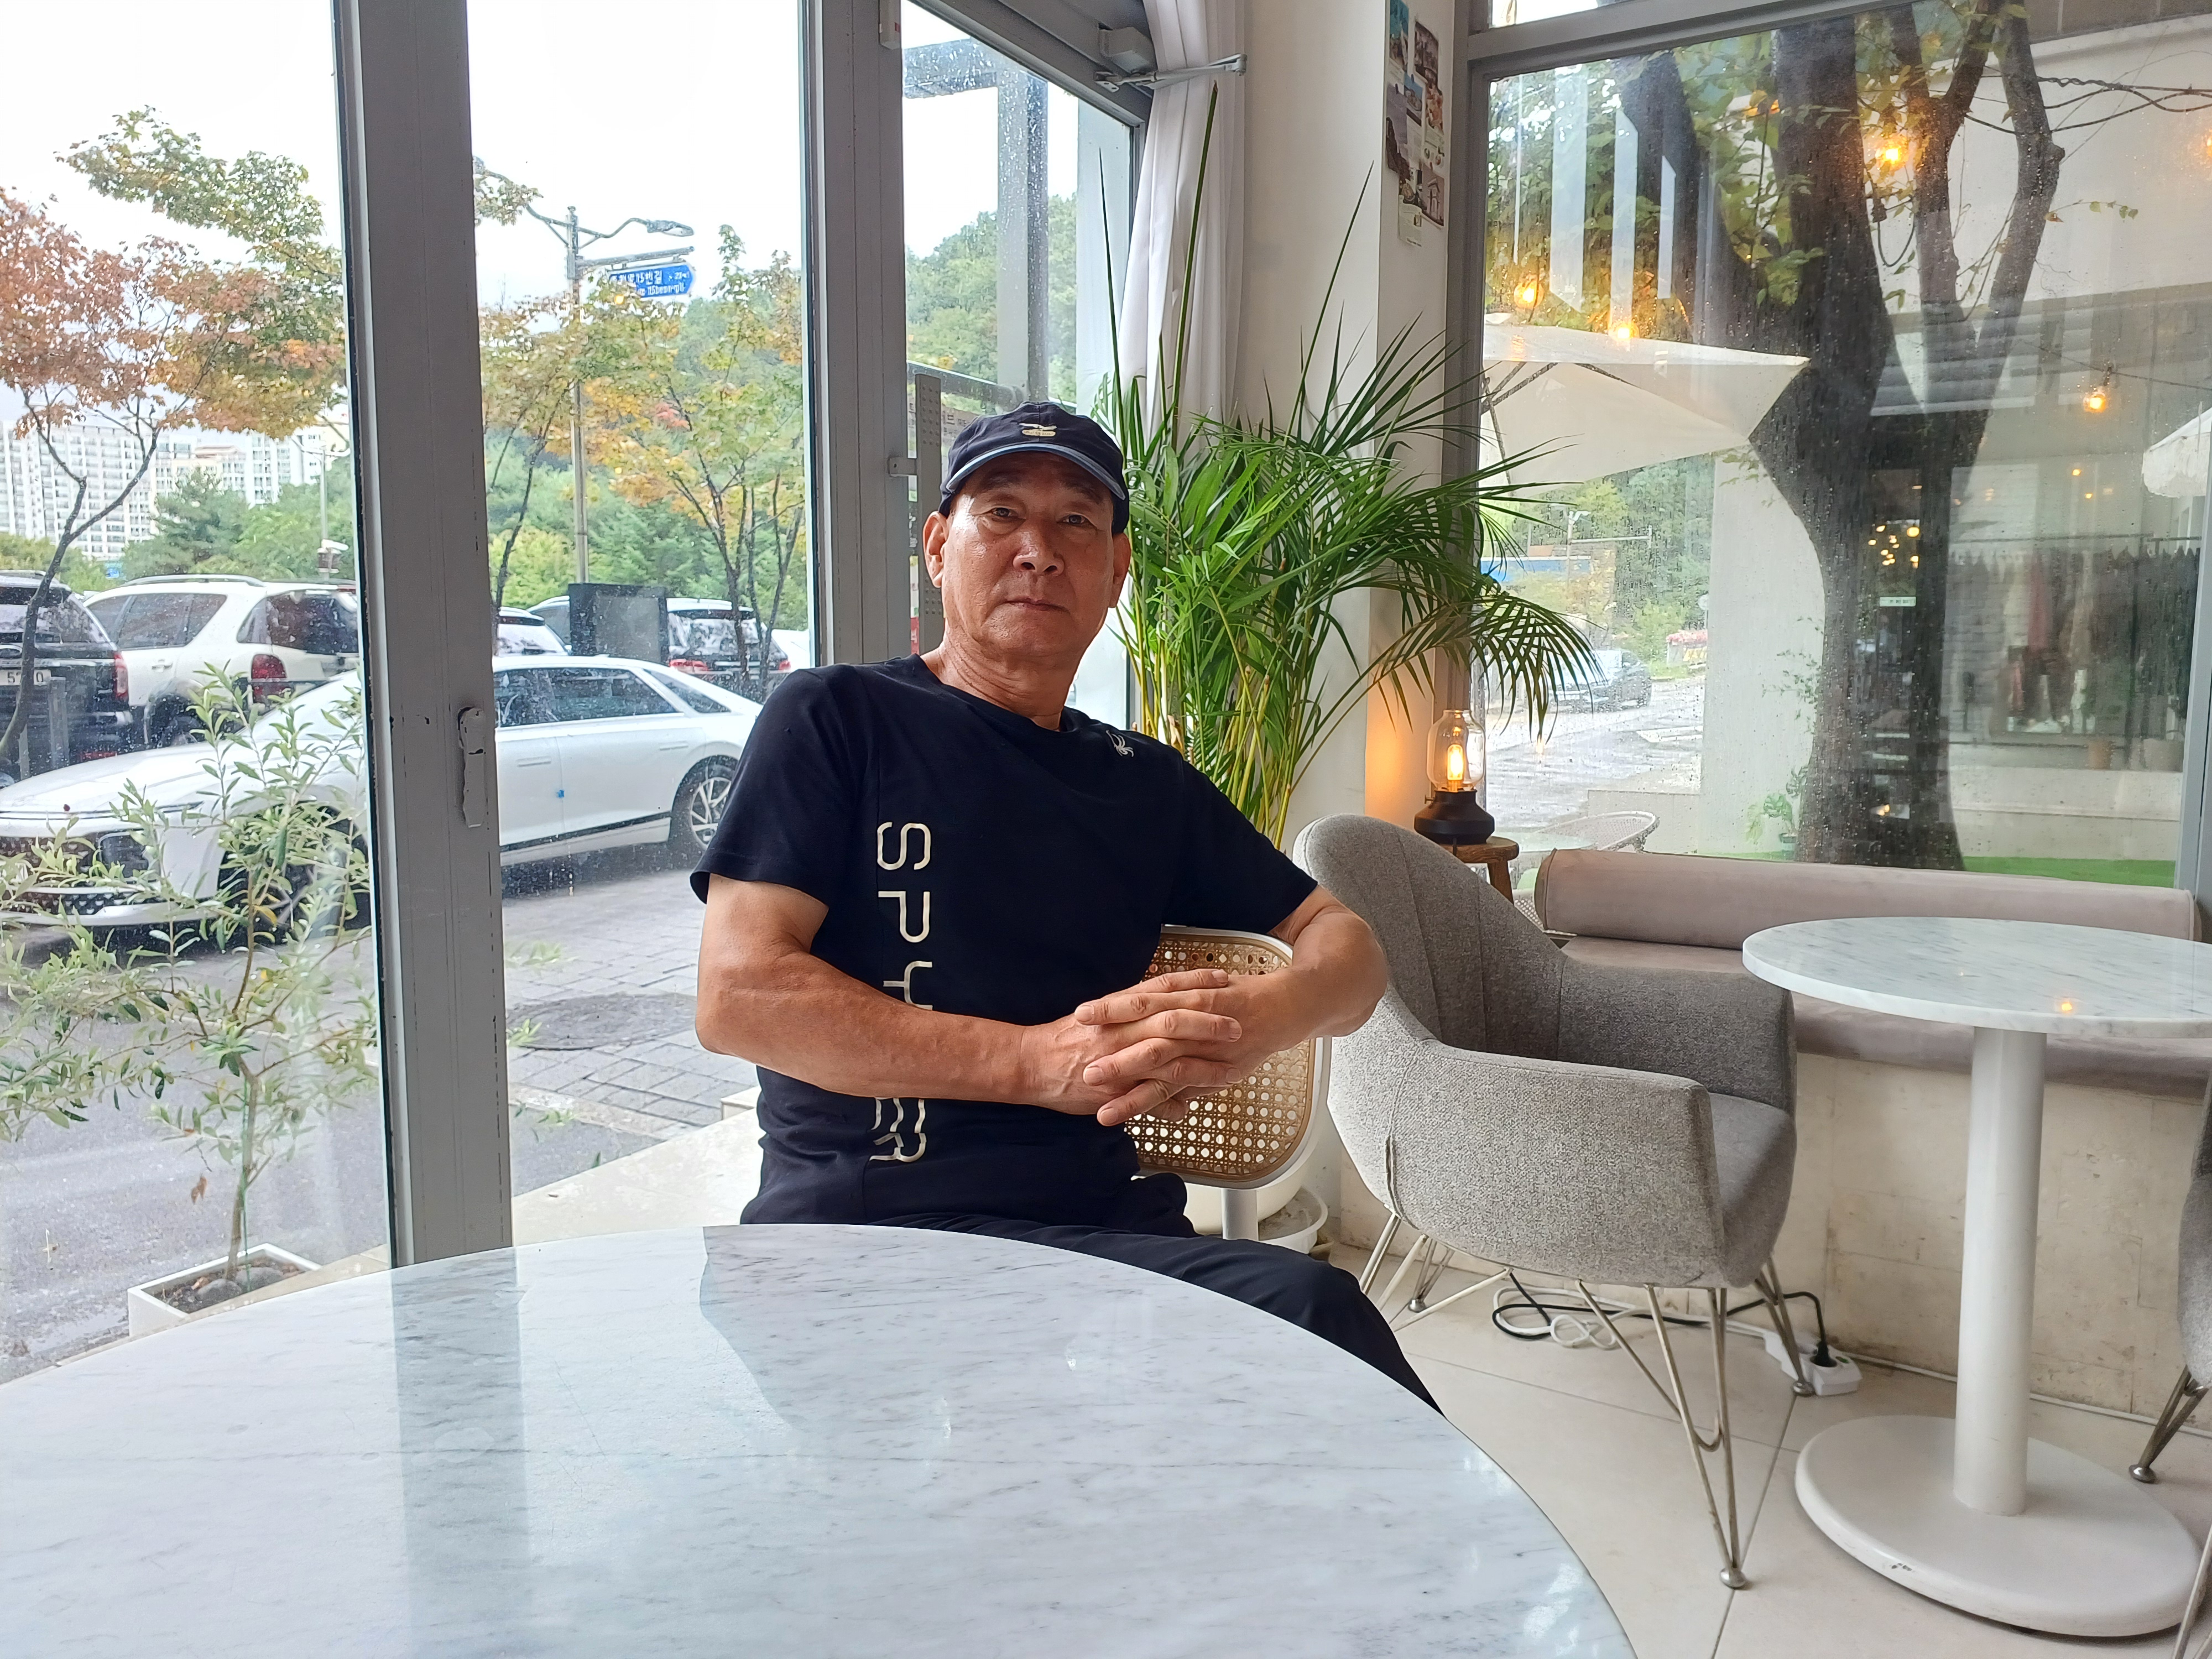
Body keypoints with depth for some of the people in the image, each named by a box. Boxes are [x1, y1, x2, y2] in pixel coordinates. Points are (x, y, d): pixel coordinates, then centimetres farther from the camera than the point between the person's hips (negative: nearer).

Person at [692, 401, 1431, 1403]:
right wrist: (1040, 1061, -14)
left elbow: (1345, 944, 19)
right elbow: (736, 996, -6)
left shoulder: (1148, 785, 19)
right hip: (862, 1231, -3)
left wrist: (1259, 1019, -7)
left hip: (1107, 1230, 4)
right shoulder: (837, 719, 5)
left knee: (1311, 1305, -29)